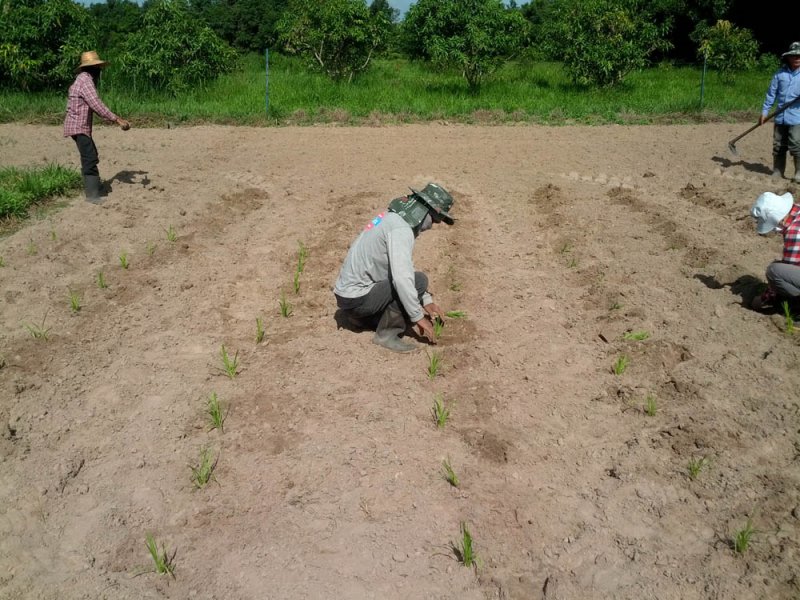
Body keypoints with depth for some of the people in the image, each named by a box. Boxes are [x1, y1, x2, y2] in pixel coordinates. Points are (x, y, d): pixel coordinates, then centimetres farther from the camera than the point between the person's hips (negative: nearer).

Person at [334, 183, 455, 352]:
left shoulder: (394, 218, 12)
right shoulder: (401, 229, -21)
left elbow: (403, 268, 21)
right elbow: (401, 277, -30)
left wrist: (427, 301, 16)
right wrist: (418, 317, -20)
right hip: (356, 298, -10)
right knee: (419, 280, -14)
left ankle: (361, 316, 17)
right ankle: (386, 334, -8)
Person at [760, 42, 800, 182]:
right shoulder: (780, 74, 5)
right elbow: (771, 93, 9)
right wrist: (764, 111, 5)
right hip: (780, 117, 3)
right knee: (778, 146, 9)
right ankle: (777, 172, 19)